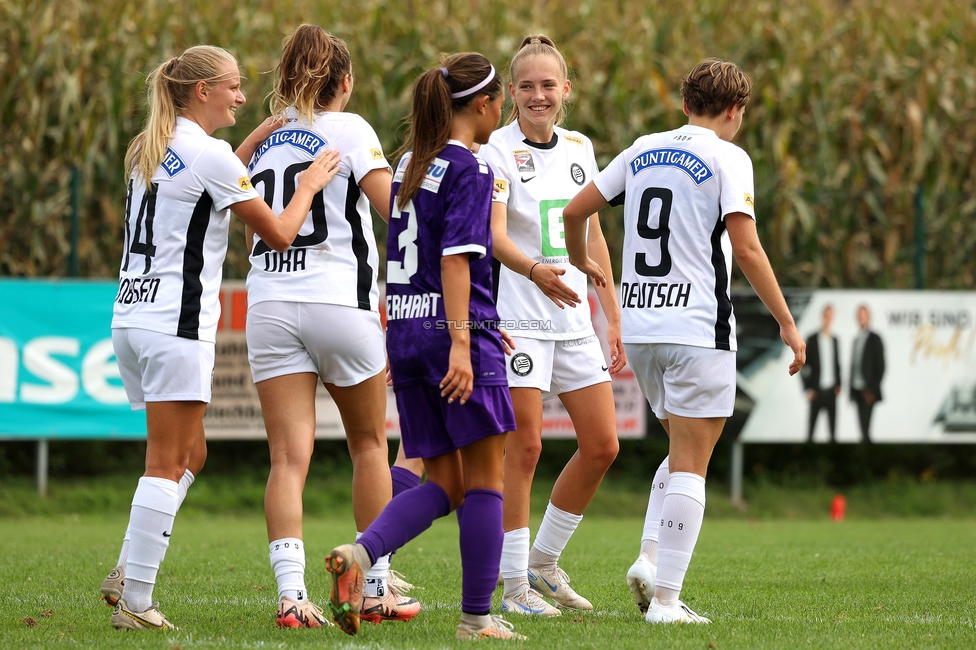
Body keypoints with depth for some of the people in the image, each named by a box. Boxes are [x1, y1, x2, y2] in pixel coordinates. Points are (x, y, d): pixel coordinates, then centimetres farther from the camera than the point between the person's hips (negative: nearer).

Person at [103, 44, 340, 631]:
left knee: (190, 453, 17)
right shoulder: (208, 153, -10)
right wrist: (308, 185, 9)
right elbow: (278, 234, -6)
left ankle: (128, 576, 10)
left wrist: (261, 135, 28)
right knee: (168, 463, -5)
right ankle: (135, 601, -7)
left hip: (131, 316, 9)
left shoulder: (150, 149, 14)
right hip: (177, 323, -9)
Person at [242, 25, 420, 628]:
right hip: (341, 301, -4)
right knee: (370, 443, 14)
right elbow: (394, 207, -11)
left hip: (269, 304, 4)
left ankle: (291, 593, -18)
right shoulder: (347, 128, -1)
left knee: (289, 455, -3)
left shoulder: (265, 141, 15)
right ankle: (376, 589, 18)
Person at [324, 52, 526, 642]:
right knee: (484, 478, 3)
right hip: (455, 332, -8)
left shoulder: (411, 164, 15)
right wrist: (461, 342, -23)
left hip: (405, 329, 8)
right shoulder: (470, 170, -10)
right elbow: (456, 258, -19)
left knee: (443, 484, 10)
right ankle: (478, 617, 4)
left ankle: (360, 554, -14)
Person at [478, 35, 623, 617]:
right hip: (518, 318, -6)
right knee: (524, 448, -7)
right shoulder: (497, 152, -8)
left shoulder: (579, 148, 11)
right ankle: (515, 585, 0)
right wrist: (535, 270, -40)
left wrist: (613, 316, 15)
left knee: (602, 445, 4)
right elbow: (494, 235, -21)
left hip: (575, 318, 6)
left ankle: (544, 562, 19)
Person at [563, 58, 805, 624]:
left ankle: (650, 559, 4)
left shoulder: (643, 150, 12)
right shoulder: (727, 158, -6)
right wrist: (787, 323, -9)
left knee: (685, 448, 21)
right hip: (697, 325, -6)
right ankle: (666, 597, -7)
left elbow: (575, 211, 14)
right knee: (690, 462, -3)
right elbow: (746, 247, -13)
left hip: (639, 323, 6)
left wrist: (581, 261, 34)